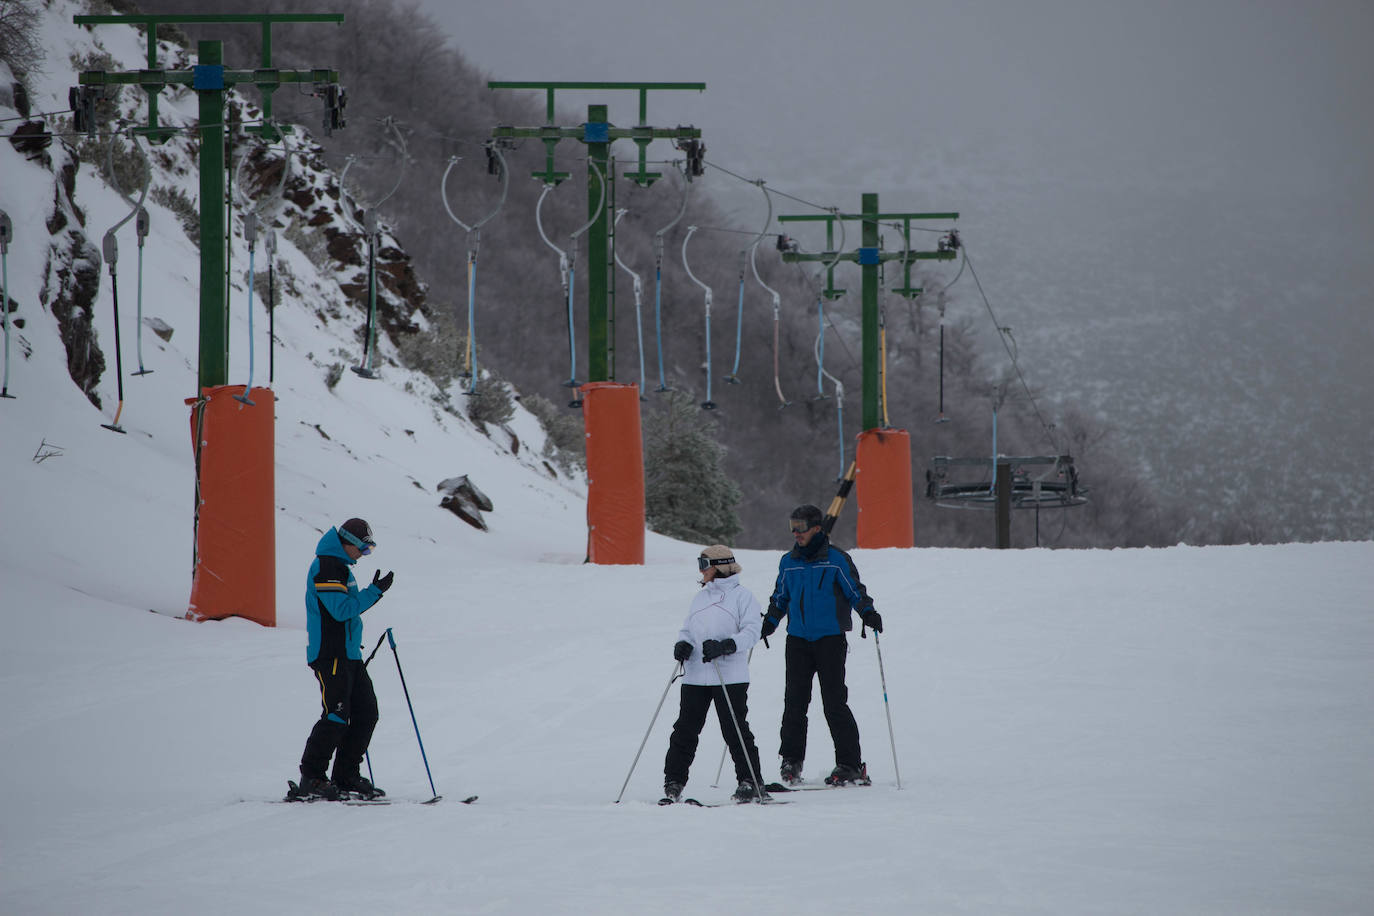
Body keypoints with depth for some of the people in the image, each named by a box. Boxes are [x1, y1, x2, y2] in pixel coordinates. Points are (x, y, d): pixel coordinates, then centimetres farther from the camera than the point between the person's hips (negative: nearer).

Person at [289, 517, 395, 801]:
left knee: (366, 712, 8)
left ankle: (346, 776, 12)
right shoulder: (326, 567, -14)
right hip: (331, 655, -11)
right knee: (336, 716, -13)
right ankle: (311, 779, -8)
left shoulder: (339, 565, 19)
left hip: (348, 653, 11)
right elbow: (342, 609, -21)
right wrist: (375, 592, -17)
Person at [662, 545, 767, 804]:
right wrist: (682, 644, 0)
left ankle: (750, 783, 3)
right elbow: (687, 629, 23)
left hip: (730, 676, -6)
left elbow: (751, 632, -8)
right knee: (685, 729, 1)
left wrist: (725, 646, -23)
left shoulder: (742, 596, 0)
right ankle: (673, 784, 4)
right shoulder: (701, 597, 21)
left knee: (735, 731, -5)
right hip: (696, 676, 6)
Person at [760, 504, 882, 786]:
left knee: (834, 702, -7)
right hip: (798, 639, 4)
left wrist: (868, 613, -16)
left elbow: (855, 591, 1)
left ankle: (850, 765, -2)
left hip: (830, 638, -4)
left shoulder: (836, 560, -3)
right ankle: (791, 761, 5)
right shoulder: (788, 562, 12)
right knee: (794, 700, -3)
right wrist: (768, 622, 10)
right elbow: (780, 597, 23)